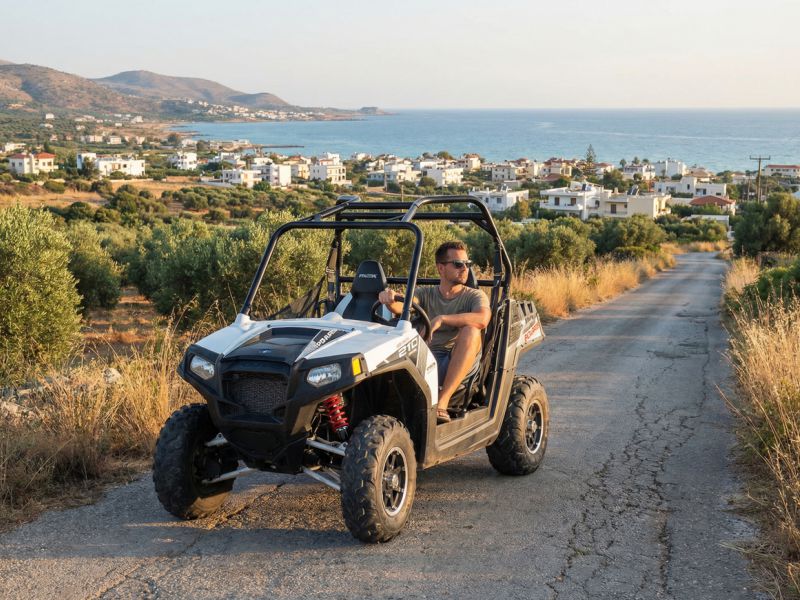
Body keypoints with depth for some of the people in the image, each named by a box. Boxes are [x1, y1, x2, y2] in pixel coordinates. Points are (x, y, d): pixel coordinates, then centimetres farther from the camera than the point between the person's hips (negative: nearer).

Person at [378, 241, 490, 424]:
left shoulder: (475, 296, 6)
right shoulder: (426, 294, 14)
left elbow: (482, 319, -18)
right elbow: (402, 307, -7)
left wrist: (441, 319, -26)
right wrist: (390, 300, -32)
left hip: (461, 363, -1)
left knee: (470, 330, -31)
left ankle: (442, 402, -32)